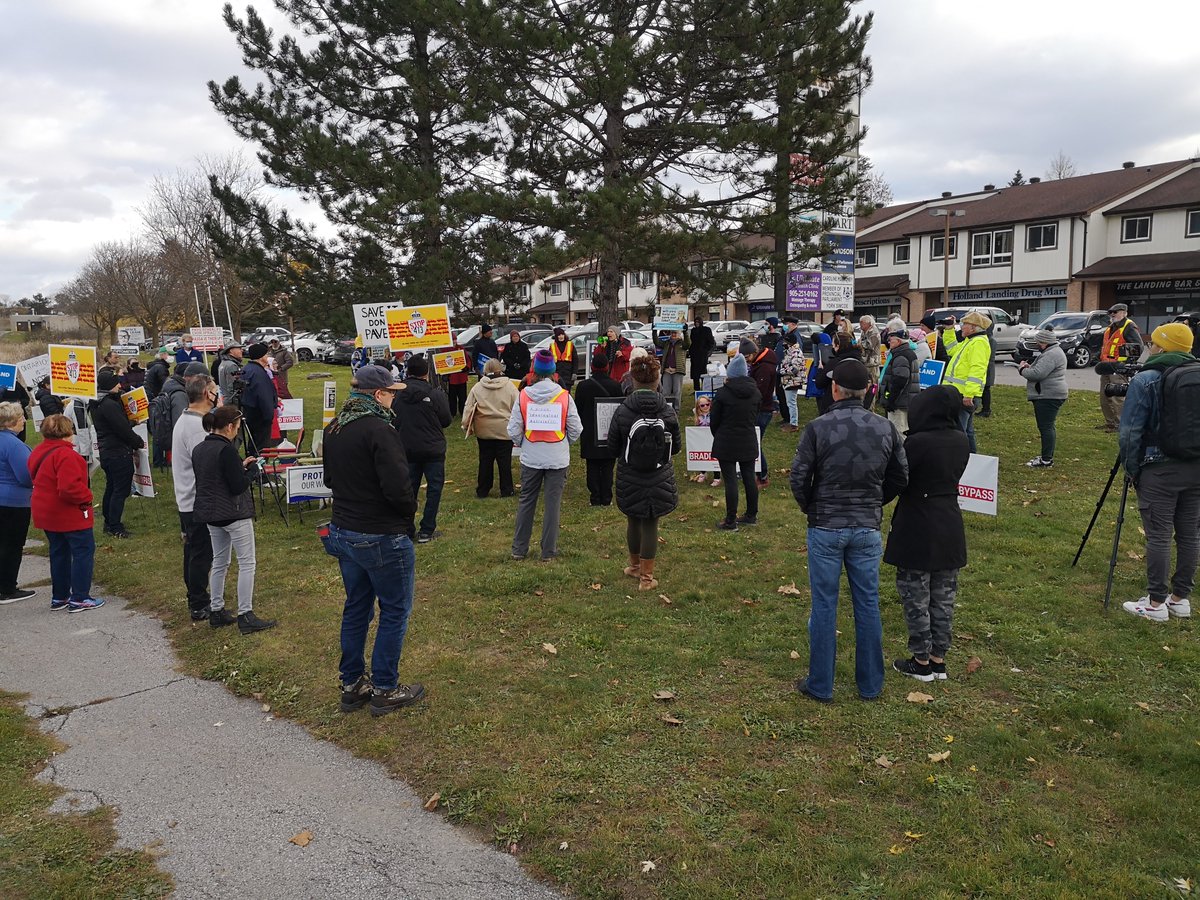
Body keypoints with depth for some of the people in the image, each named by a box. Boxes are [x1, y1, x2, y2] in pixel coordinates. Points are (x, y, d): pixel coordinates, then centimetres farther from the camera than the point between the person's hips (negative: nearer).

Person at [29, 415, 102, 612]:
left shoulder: (38, 452, 8)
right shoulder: (65, 455, -23)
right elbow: (70, 487, -31)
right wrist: (87, 497, -13)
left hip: (47, 513, 10)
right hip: (69, 514, -9)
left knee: (59, 552, 18)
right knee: (84, 551, 0)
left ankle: (59, 597, 25)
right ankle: (80, 599, 0)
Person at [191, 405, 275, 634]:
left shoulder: (198, 449, 7)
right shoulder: (227, 450, -20)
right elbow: (238, 486, -20)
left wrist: (241, 466, 11)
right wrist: (250, 471, -3)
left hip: (209, 513, 9)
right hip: (234, 513, -9)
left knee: (219, 562, 18)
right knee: (247, 564, -1)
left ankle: (216, 611, 24)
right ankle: (245, 616, 0)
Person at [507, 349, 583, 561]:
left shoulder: (523, 396, -7)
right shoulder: (564, 397, -8)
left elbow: (513, 431, -5)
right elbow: (576, 430, -3)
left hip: (531, 458, 1)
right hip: (558, 459, -1)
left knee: (526, 502, 14)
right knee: (553, 503, 8)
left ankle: (519, 549, 22)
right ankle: (549, 551, 14)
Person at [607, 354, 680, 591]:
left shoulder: (622, 411, -13)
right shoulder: (668, 411, -9)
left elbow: (613, 445, -4)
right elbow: (675, 447, 0)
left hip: (629, 479, 0)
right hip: (659, 480, 0)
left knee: (633, 521, 18)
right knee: (651, 525, 7)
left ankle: (635, 565, 37)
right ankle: (646, 577, 14)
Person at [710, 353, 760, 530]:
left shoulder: (722, 393, -14)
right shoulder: (756, 392, 1)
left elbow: (713, 421, -6)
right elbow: (755, 417, 10)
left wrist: (718, 436, 12)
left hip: (726, 443, -5)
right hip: (749, 442, 5)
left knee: (730, 480, -1)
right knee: (749, 478, 13)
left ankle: (730, 521, 3)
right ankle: (752, 515, 25)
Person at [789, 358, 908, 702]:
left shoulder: (818, 427, -13)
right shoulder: (886, 428, -2)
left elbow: (799, 477, -10)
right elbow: (900, 477, 6)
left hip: (825, 528, -3)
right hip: (867, 529, 3)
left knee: (824, 606, 6)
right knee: (868, 605, 13)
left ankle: (820, 685, 16)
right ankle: (870, 684, 23)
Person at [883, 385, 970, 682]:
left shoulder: (917, 442, -21)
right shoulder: (961, 441, 0)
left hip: (918, 528, -6)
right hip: (950, 529, 7)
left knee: (916, 596, 8)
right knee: (943, 597, 15)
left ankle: (921, 662, 17)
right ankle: (938, 659, 25)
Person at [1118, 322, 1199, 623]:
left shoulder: (1145, 381, -8)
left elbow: (1129, 432, -10)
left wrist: (1130, 468, 1)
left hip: (1159, 470, -6)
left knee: (1159, 536, -1)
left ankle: (1156, 603, 5)